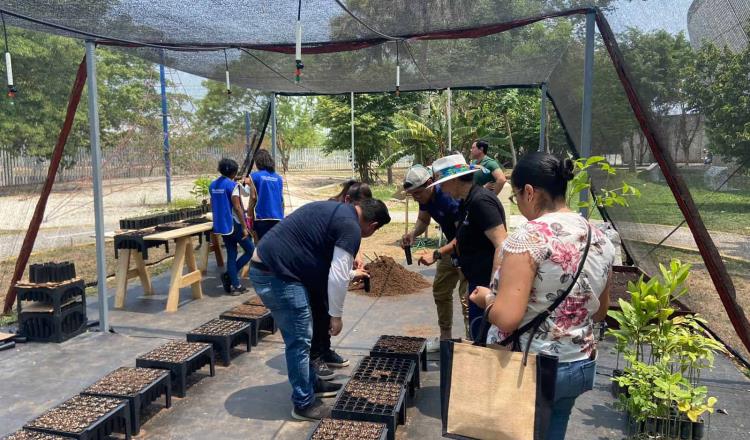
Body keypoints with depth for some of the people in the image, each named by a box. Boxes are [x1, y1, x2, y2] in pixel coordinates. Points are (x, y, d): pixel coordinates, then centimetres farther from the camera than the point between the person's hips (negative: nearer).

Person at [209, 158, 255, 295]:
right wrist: (244, 227, -16)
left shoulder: (213, 185, 9)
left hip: (221, 225, 8)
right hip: (234, 225, -8)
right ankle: (228, 275, 0)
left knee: (231, 254, 11)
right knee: (250, 250, 5)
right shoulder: (233, 185, -14)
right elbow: (237, 207, -18)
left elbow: (213, 206, 16)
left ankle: (235, 285, 10)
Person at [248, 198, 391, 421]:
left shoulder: (336, 210, 18)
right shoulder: (351, 227, -12)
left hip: (265, 266, 11)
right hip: (277, 274, -11)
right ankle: (304, 404, 14)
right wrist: (336, 315, -2)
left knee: (298, 337, 21)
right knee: (300, 340, 1)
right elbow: (337, 278, -15)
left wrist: (351, 273, 41)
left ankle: (311, 384, 35)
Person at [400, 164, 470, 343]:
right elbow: (423, 220, 9)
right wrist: (412, 233, -13)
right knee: (440, 291, 13)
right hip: (452, 246, 9)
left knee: (467, 297, -11)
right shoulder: (424, 197, -7)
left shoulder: (449, 198, -31)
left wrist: (436, 255, -37)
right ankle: (445, 338, 27)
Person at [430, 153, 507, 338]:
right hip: (478, 282, 10)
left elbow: (503, 246, -25)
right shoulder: (466, 202, 11)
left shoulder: (481, 200, -18)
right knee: (478, 333, 18)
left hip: (487, 283, -10)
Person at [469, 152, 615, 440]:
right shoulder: (601, 240, 1)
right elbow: (599, 312, 13)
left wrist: (485, 298, -8)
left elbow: (506, 318, -27)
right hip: (580, 366, 7)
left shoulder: (528, 238, -22)